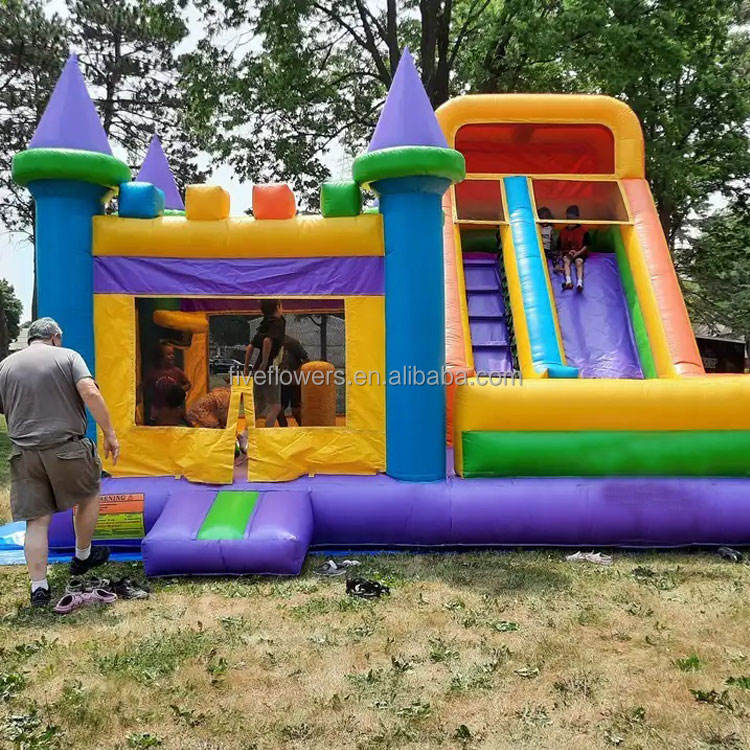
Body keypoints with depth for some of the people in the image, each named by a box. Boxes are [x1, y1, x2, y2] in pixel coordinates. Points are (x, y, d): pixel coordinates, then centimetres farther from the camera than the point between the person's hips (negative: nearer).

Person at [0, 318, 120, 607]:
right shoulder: (68, 356, 0)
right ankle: (82, 557, 34)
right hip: (66, 448, -3)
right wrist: (110, 434, -11)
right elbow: (90, 393, -15)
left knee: (37, 520, 7)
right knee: (89, 496, 22)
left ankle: (38, 586, 8)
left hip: (25, 453, 3)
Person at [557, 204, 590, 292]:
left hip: (579, 253, -2)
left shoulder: (582, 230, 1)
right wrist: (561, 253, -8)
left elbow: (586, 245, 0)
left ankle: (579, 283, -47)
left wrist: (577, 253, -12)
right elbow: (559, 246, 12)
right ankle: (568, 281, -48)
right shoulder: (563, 231, 10)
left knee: (579, 262, -30)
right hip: (567, 252, 2)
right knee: (566, 260, -29)